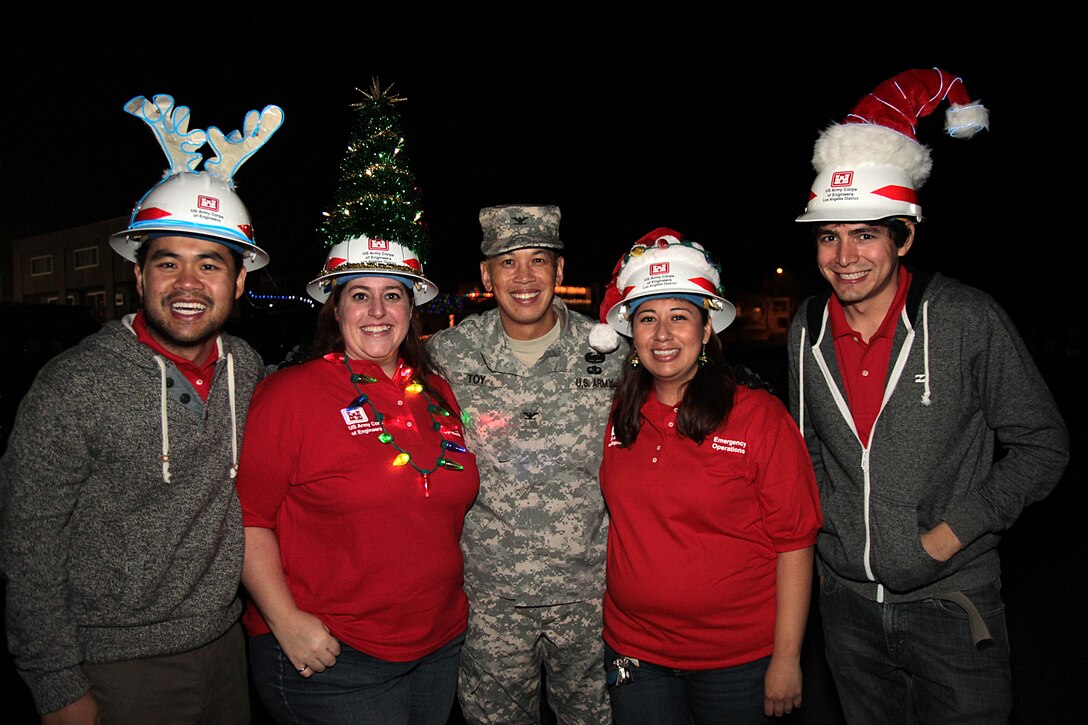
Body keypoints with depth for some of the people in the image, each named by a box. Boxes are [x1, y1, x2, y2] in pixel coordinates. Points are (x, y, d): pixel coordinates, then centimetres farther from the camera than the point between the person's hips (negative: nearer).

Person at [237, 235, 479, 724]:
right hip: (328, 656, -5)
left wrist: (451, 602, 12)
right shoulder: (289, 393, -11)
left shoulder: (437, 394, 5)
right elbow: (248, 517, -11)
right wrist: (285, 620, -17)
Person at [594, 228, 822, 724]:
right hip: (633, 652, 3)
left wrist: (787, 658, -10)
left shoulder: (759, 416, -11)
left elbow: (793, 542, -10)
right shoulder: (618, 416, -1)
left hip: (737, 661, -3)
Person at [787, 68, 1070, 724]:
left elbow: (1043, 445, -7)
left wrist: (954, 532, -13)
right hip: (848, 601, 4)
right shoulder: (809, 329, -1)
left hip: (952, 603, -3)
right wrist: (828, 521, 3)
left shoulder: (969, 320, -13)